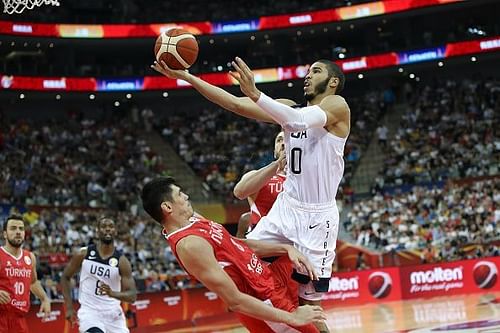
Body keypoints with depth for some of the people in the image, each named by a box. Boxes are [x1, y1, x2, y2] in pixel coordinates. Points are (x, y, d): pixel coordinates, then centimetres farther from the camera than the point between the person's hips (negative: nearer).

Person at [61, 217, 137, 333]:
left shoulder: (121, 261, -5)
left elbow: (132, 296, -8)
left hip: (113, 313, 2)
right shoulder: (83, 254, -4)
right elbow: (65, 277, 8)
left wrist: (112, 293, -28)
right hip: (90, 311, -2)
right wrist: (69, 307, 0)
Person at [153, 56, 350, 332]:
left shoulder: (337, 105, -8)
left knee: (307, 310, -4)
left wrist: (255, 93, -42)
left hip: (318, 217, -7)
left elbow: (301, 120, -29)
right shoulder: (289, 107, 11)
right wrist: (185, 77, -4)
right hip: (286, 208, 7)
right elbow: (236, 104, 4)